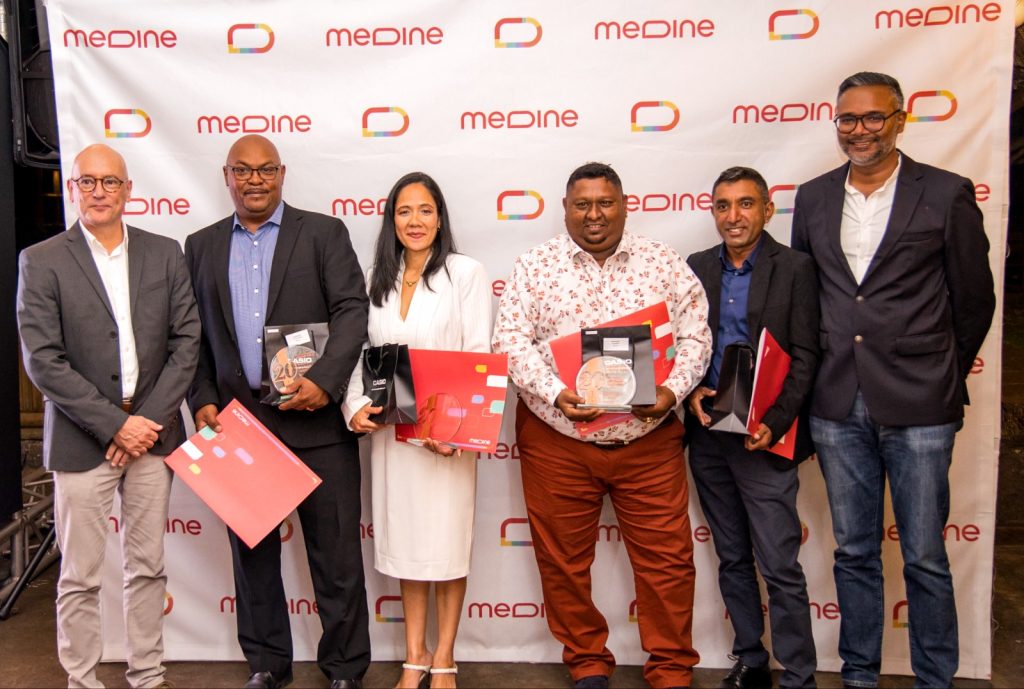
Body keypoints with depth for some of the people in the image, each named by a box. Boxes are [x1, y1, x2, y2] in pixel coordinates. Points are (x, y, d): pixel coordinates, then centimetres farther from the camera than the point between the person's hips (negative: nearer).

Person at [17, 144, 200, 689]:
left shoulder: (165, 254, 6)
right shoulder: (41, 262, -2)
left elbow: (186, 341, 3)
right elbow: (42, 361, -8)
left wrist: (149, 419, -7)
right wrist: (114, 423, -13)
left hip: (151, 433, 3)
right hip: (81, 439, -2)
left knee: (147, 567, 12)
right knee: (81, 577, 5)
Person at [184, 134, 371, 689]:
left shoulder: (323, 233, 2)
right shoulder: (201, 246, 12)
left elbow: (352, 310, -8)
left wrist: (325, 380, -20)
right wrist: (202, 401, 0)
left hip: (316, 419, -3)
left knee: (336, 553, 4)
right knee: (251, 550, 14)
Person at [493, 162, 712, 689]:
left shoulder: (664, 264, 5)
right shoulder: (534, 266, 3)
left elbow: (695, 336, 4)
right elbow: (511, 340, -4)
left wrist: (672, 390, -14)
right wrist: (555, 394, -19)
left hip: (648, 436, 0)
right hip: (556, 437, 0)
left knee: (666, 556, 4)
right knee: (563, 558, 9)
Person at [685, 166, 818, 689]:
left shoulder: (794, 268, -3)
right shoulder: (697, 268, 9)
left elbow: (804, 356, -7)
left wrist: (774, 423, -17)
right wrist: (691, 390, -7)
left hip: (763, 436, -5)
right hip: (708, 435, 5)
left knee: (780, 567, -3)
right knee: (732, 559, 15)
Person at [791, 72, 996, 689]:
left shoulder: (947, 194, -2)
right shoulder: (813, 198, 9)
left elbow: (974, 301, 4)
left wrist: (942, 381, 9)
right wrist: (819, 375, 11)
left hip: (918, 407, -3)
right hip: (838, 406, 3)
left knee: (925, 557, 5)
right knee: (854, 552, 13)